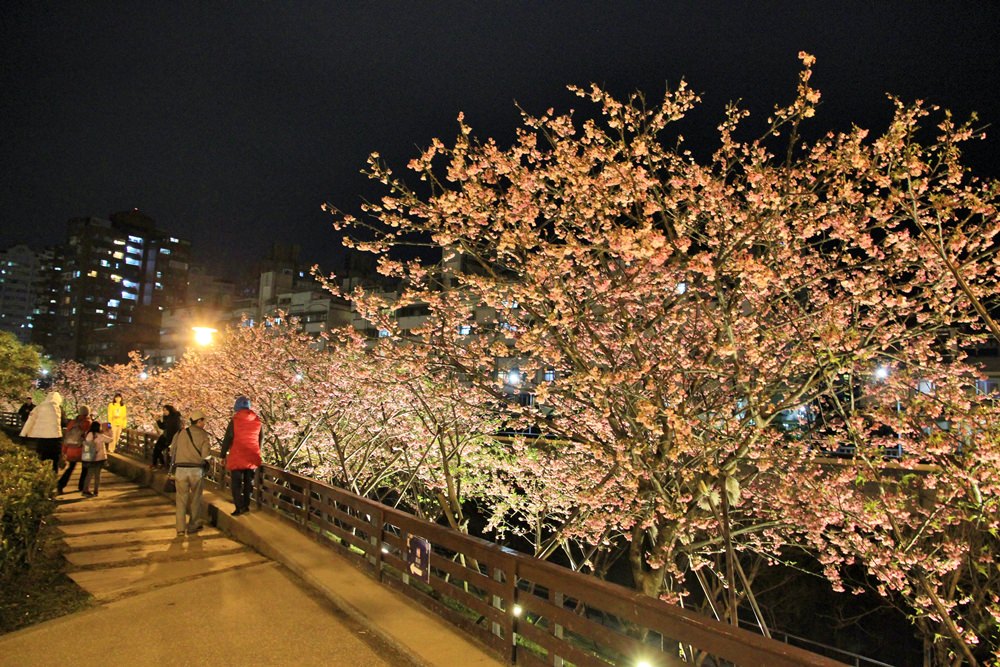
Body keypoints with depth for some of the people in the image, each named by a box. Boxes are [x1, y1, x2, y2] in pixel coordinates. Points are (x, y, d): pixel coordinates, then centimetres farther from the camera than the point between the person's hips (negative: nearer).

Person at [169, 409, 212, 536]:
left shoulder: (180, 433, 5)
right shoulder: (203, 435, -4)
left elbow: (172, 450, 13)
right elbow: (206, 455, -11)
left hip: (180, 469, 2)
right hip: (197, 470, -2)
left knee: (181, 498, 10)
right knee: (195, 498, 13)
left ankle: (181, 528, 9)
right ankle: (193, 526, 20)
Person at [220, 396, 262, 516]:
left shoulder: (234, 421, -11)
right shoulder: (257, 421, 2)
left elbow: (227, 439, -8)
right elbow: (261, 438, 12)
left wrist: (223, 455, 1)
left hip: (237, 458, -4)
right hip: (252, 458, 4)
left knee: (237, 484, 5)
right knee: (248, 482, 15)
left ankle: (239, 507, 3)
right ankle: (246, 505, 21)